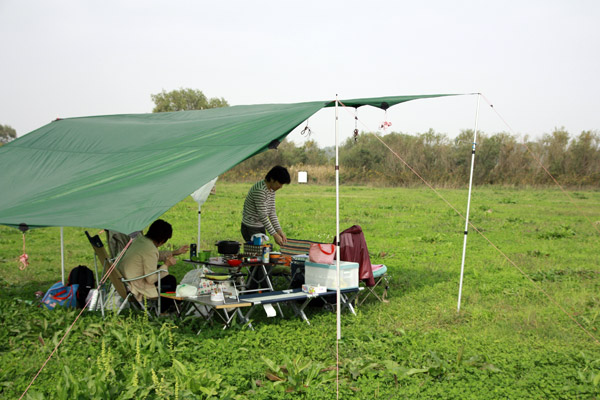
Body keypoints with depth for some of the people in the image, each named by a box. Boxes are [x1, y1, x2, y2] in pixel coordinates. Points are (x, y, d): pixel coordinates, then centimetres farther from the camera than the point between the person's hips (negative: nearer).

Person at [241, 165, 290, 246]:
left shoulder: (272, 189, 4)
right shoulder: (260, 190, -25)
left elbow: (272, 211, 7)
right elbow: (262, 215, -25)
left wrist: (279, 230, -2)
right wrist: (275, 235, -23)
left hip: (261, 227, 9)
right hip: (250, 229, -9)